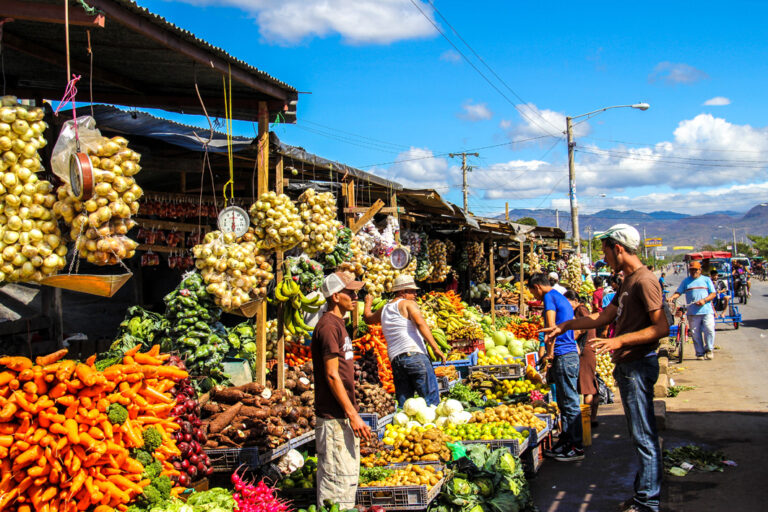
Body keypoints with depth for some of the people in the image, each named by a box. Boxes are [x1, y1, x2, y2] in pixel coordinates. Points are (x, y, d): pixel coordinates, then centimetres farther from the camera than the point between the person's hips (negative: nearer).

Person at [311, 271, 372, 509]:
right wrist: (352, 414, -20)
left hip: (344, 416, 10)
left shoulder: (338, 324, 15)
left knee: (349, 477, 15)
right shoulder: (328, 326, -14)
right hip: (334, 418, -10)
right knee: (338, 479, -5)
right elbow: (332, 375, -19)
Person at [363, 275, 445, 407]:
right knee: (432, 400, -9)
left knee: (404, 404, 7)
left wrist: (368, 303, 64)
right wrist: (435, 348, -19)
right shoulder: (408, 304, 4)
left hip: (395, 359, 7)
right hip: (414, 354, -6)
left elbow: (367, 318, 43)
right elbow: (420, 324, -13)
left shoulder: (384, 310, 23)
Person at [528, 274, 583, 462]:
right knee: (566, 402, 14)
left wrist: (550, 352, -10)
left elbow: (551, 326, -17)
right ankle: (567, 440, 20)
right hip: (571, 353, 10)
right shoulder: (562, 299, 22)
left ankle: (576, 448, -2)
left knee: (570, 403, -6)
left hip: (563, 356, -10)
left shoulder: (550, 296, -7)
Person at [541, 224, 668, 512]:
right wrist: (565, 326, 24)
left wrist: (620, 341, -26)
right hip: (626, 366, 10)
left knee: (644, 436, -4)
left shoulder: (644, 280, -16)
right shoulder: (628, 281, 17)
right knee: (639, 433, 15)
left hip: (638, 366, -10)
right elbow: (605, 316, 23)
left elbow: (662, 328, -22)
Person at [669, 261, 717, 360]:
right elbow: (678, 292, 7)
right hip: (693, 312, 1)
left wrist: (704, 300, -11)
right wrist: (672, 297, -15)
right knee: (695, 333, 0)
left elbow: (713, 294, 6)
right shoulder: (686, 281, 14)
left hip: (707, 311, -1)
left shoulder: (706, 280, 12)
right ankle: (700, 353, 8)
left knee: (709, 330, -11)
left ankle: (709, 349, 8)